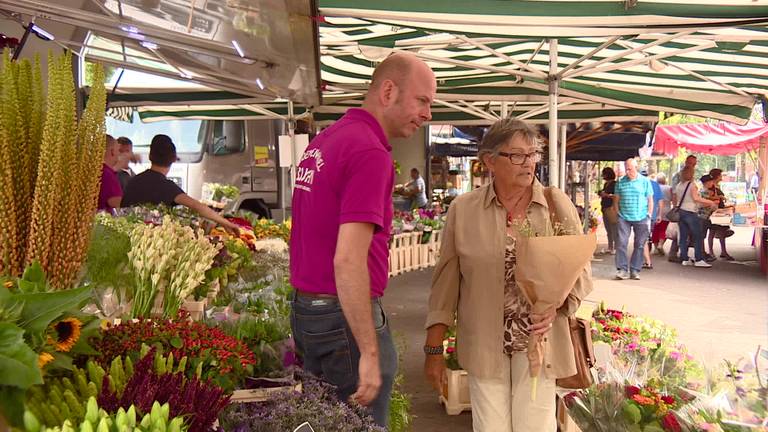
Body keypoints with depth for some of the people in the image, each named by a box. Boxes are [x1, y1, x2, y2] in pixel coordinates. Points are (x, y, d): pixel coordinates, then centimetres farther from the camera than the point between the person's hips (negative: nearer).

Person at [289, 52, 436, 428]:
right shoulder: (370, 152, -19)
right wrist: (369, 353, -23)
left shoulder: (322, 141, 10)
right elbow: (348, 259, -26)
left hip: (304, 308, 9)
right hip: (344, 316, -9)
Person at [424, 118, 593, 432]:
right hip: (484, 345, 0)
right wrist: (434, 349, 2)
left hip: (540, 342, 0)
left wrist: (557, 305, -18)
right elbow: (446, 280, 2)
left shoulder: (558, 204, -1)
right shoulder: (463, 209, -2)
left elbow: (580, 271, 3)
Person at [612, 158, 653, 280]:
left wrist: (649, 216, 0)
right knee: (621, 243, -8)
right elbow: (616, 200, 12)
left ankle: (635, 270, 13)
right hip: (624, 218, 0)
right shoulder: (620, 182, 6)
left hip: (641, 218, 0)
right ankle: (622, 269, -2)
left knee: (639, 245, 4)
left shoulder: (645, 181, 3)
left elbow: (650, 200, 6)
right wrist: (618, 214, 3)